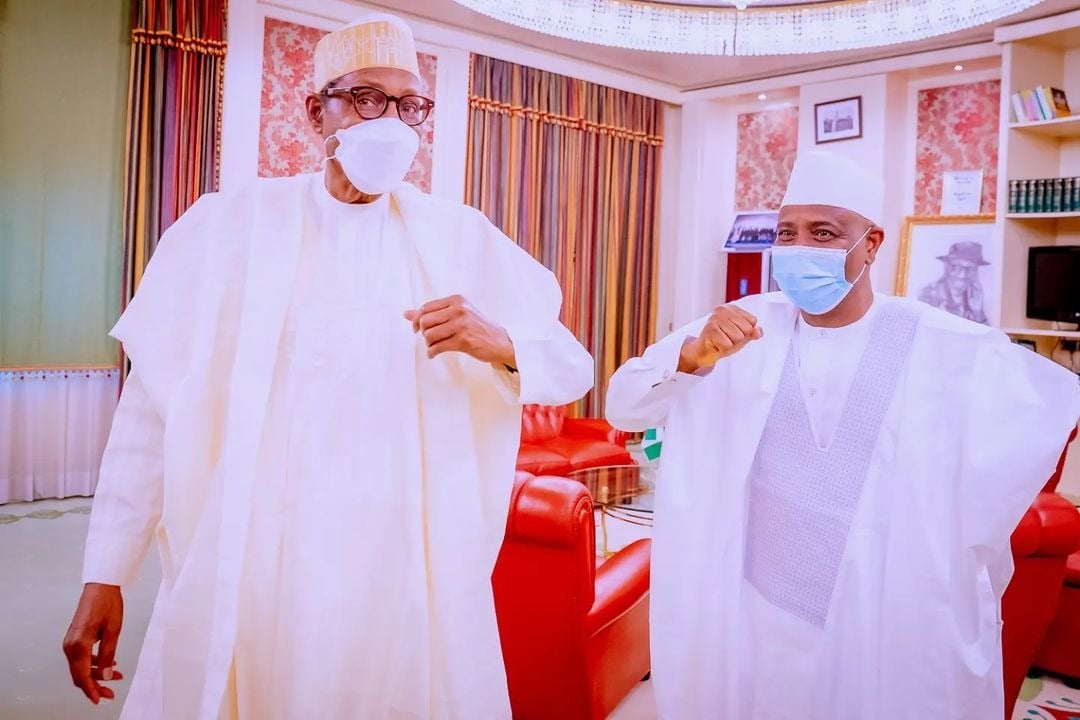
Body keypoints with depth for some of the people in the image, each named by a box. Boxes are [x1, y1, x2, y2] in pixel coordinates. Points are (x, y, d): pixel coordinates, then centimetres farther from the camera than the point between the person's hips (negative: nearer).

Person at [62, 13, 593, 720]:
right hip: (248, 569, 0)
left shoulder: (461, 238, 4)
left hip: (410, 572, 1)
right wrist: (105, 577, -4)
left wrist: (501, 344, -20)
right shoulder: (228, 225, 0)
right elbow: (153, 407, -2)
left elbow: (573, 366, 1)